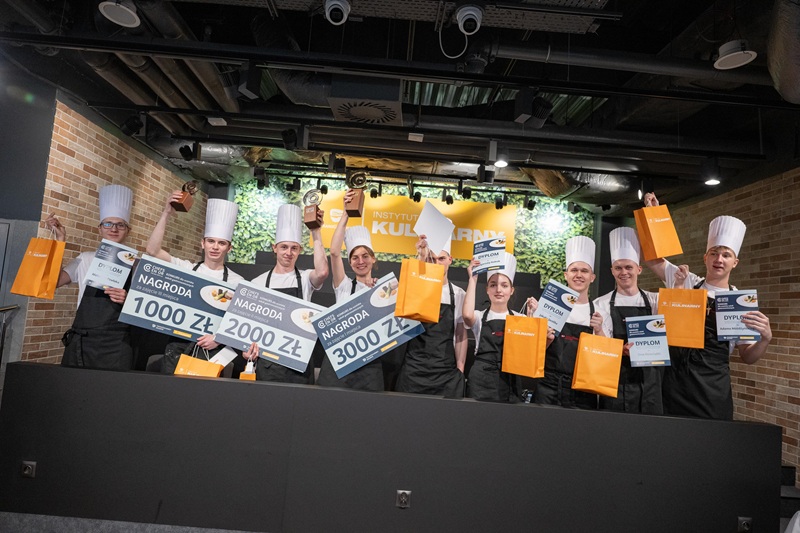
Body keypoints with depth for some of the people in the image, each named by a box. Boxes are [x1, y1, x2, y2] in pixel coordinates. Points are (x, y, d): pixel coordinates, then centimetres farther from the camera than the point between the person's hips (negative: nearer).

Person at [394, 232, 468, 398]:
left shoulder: (458, 294, 7)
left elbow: (461, 333, 8)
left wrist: (460, 369, 4)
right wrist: (420, 258, -32)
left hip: (446, 371, 1)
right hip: (414, 369, -1)